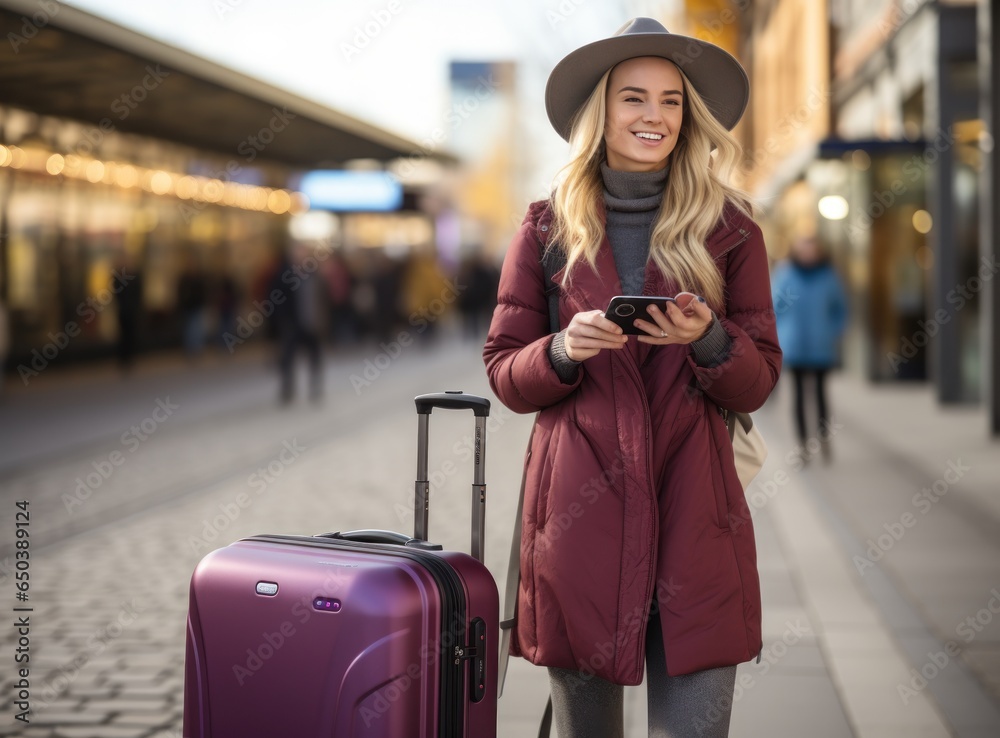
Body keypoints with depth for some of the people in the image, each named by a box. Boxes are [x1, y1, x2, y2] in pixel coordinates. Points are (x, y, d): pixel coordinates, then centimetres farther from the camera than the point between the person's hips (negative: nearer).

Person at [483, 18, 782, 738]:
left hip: (692, 508, 0)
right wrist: (564, 350, -12)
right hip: (579, 508, 0)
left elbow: (757, 383, 8)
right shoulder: (548, 230, 8)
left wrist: (708, 340, -13)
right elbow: (505, 373, 9)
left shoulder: (729, 229, 8)